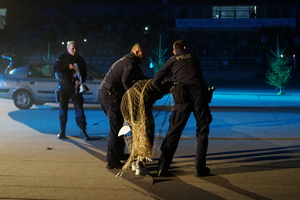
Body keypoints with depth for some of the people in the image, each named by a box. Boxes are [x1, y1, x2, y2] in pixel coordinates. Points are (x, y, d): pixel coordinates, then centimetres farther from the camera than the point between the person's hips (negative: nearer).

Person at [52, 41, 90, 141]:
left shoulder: (80, 59, 10)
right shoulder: (62, 57, 3)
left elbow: (84, 73, 11)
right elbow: (55, 68, -9)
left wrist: (80, 80, -10)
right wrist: (68, 66, -20)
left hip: (75, 87, 1)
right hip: (63, 87, -1)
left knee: (79, 108, -5)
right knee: (63, 109, 3)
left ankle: (83, 131, -4)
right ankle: (62, 131, 12)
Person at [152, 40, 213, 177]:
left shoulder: (172, 60, 16)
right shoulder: (193, 58, 23)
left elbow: (155, 81, 9)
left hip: (183, 95, -1)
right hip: (200, 92, 1)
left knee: (174, 132, 4)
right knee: (202, 131, 10)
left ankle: (162, 168, 2)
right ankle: (200, 168, 6)